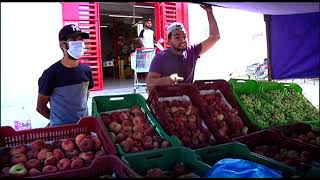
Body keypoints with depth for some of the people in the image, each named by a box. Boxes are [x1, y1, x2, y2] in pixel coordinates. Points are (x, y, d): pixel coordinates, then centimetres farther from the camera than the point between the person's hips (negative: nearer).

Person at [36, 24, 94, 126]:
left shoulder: (86, 70, -2)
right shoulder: (51, 74, -14)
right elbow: (40, 106, -5)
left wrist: (81, 118, 6)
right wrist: (57, 121, -2)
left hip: (84, 124, 4)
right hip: (61, 128, -4)